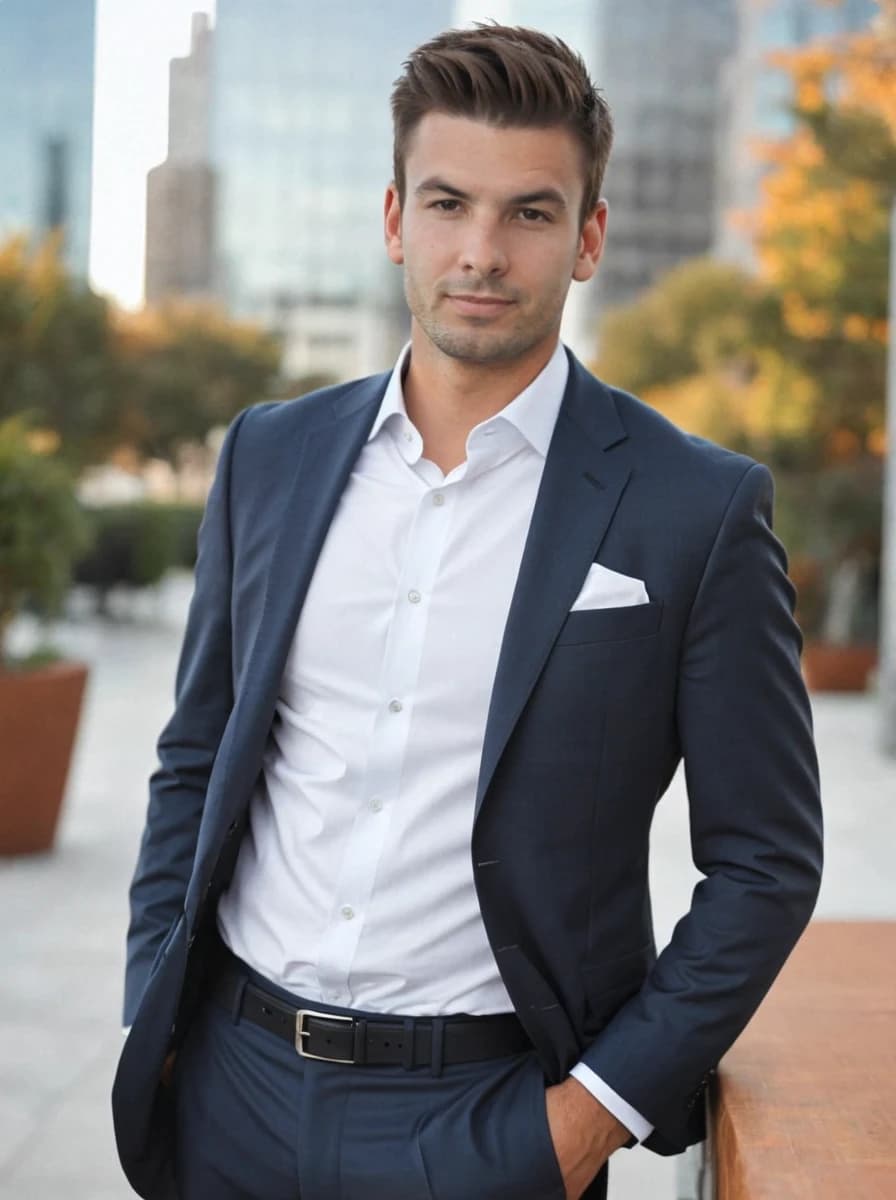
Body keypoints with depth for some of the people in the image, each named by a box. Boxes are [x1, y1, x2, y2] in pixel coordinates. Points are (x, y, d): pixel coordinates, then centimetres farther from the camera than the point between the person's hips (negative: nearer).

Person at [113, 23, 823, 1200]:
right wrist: (155, 1019, 6)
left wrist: (604, 1105, -10)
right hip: (233, 1085, 4)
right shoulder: (269, 456, 3)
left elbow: (764, 861, -6)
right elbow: (196, 762, 11)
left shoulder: (699, 509, -9)